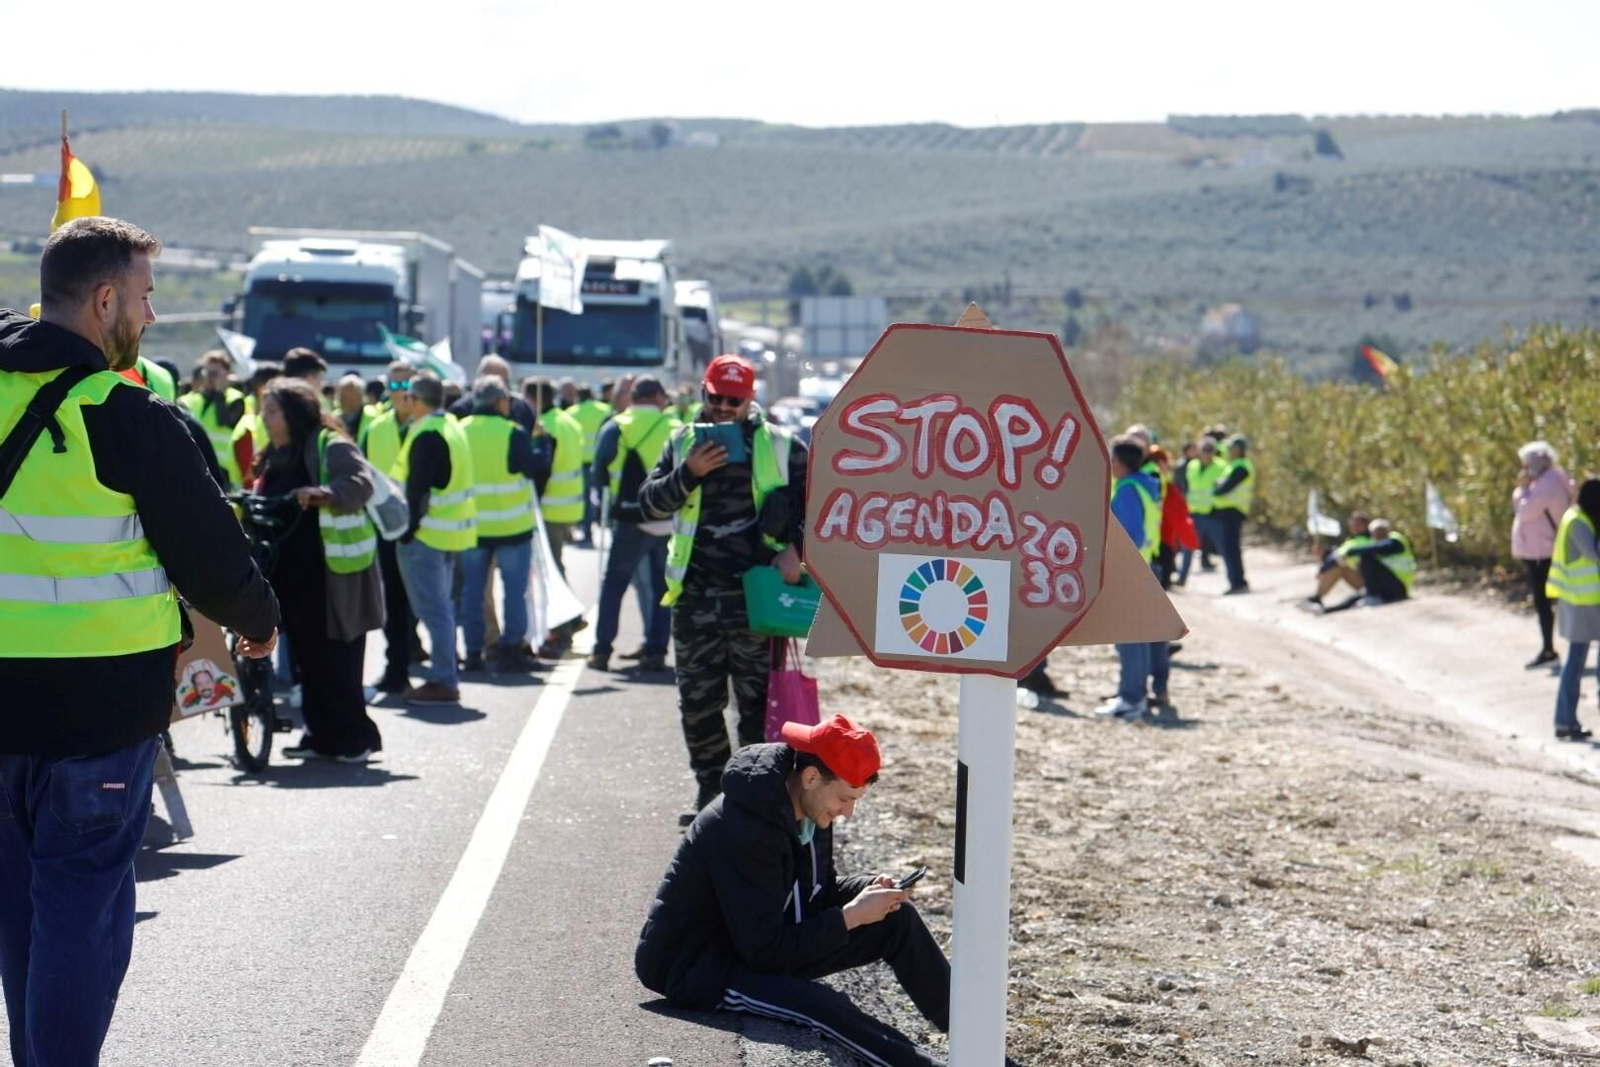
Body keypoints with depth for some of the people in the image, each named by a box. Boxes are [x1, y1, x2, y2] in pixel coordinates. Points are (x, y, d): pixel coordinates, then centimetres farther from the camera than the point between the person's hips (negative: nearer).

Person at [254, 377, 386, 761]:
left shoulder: (330, 447, -9)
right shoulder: (275, 457, 18)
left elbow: (360, 483, -24)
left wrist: (321, 494, -40)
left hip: (333, 572, -8)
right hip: (292, 571, 8)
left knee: (336, 656, -5)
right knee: (308, 653, 10)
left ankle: (356, 736, 3)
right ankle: (322, 733, 17)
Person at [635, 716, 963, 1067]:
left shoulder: (808, 807, -3)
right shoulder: (744, 829, -30)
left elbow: (819, 893, 11)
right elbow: (764, 950, -29)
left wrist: (868, 890, -10)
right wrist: (850, 917, -25)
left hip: (758, 942, 9)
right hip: (693, 968, -9)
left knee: (898, 920, -1)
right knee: (827, 1008, -34)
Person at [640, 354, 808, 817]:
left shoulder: (779, 446, 1)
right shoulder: (684, 442, 9)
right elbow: (648, 503, 2)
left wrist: (796, 547, -7)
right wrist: (688, 474, -13)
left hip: (756, 596, -3)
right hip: (696, 599, 3)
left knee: (758, 701, 0)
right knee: (698, 702, 9)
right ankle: (711, 792, 21)